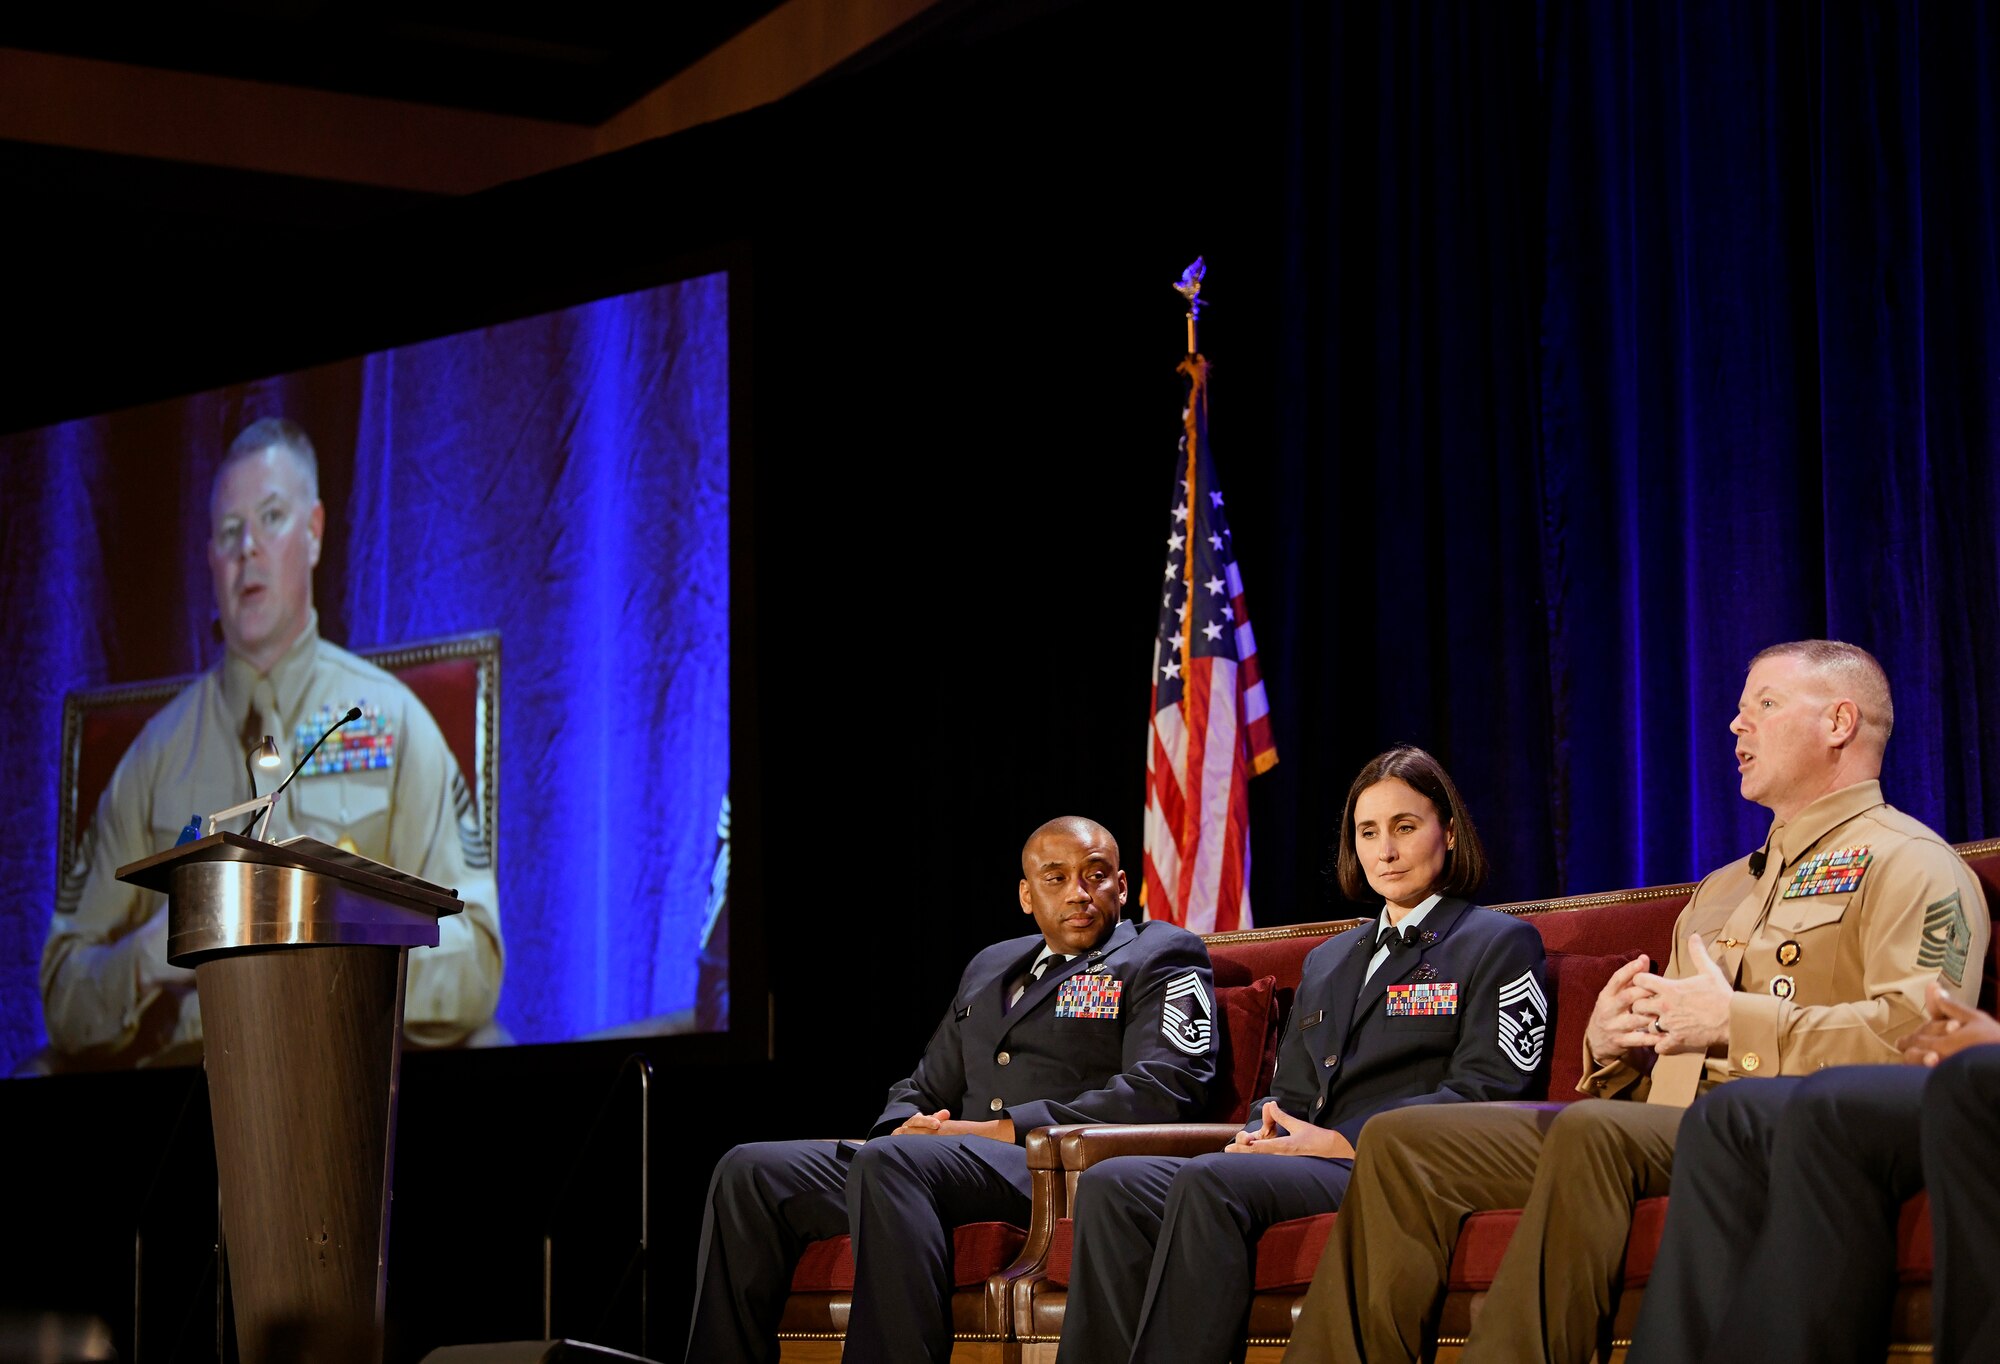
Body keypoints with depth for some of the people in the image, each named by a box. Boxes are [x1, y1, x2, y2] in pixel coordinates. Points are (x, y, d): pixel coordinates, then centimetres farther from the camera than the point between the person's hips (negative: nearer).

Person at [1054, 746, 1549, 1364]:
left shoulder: (1501, 942, 8)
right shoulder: (1326, 961, 31)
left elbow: (1486, 1091, -5)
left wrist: (1343, 1140, -14)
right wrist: (1265, 1136, 0)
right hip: (1302, 1163, 7)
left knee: (1210, 1182, -34)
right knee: (1112, 1185, -19)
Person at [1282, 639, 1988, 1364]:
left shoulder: (1909, 863, 4)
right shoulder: (1720, 889, 32)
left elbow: (1917, 1032, -14)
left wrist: (1735, 1021, -13)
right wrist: (1610, 1042, 9)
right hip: (1665, 1126, 8)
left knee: (1594, 1131, -39)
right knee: (1401, 1140, -7)